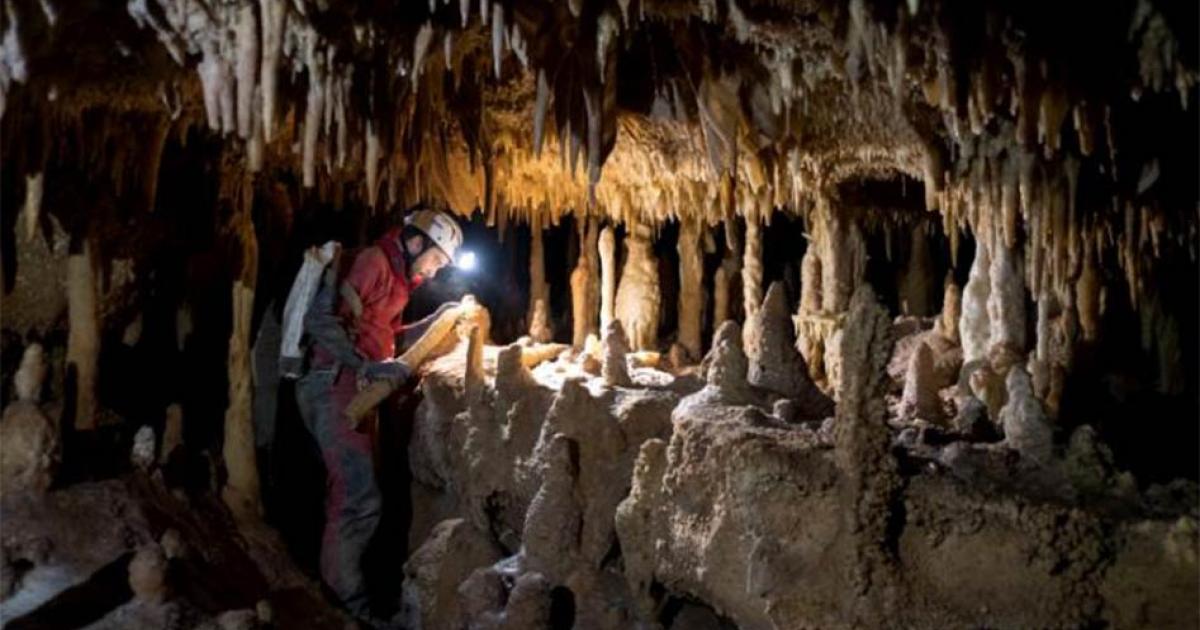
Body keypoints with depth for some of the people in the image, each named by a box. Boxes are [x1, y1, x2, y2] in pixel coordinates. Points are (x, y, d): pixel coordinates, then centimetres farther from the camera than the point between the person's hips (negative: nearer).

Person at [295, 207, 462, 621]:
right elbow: (319, 320, -21)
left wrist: (438, 319, 16)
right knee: (361, 498, -10)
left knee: (348, 493, 14)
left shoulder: (396, 276, 19)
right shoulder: (372, 262, -12)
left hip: (353, 391, 10)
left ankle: (337, 589, 24)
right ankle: (348, 602, -1)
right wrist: (367, 366, -28)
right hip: (338, 387, -10)